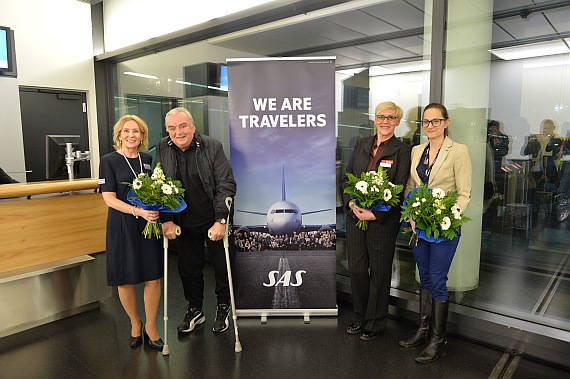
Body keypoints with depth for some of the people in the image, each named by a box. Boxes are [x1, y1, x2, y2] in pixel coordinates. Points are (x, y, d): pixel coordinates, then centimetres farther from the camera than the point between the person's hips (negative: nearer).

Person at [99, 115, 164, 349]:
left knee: (153, 278, 3)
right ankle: (135, 324, 32)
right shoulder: (109, 161, -4)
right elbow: (109, 198, -10)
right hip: (122, 226, -3)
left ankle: (150, 327, 22)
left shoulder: (148, 160, 8)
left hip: (150, 223, 3)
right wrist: (138, 211, -23)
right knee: (125, 280, 9)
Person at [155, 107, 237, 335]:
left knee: (221, 266, 11)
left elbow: (227, 185, -14)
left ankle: (223, 308, 35)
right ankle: (194, 310, 36)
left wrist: (221, 220, -20)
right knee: (188, 268, 14)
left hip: (214, 221, -2)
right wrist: (166, 220, -8)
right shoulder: (162, 150, -4)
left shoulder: (212, 147, -13)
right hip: (184, 223, 3)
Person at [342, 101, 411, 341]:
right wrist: (351, 203, -7)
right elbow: (347, 177, 10)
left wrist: (375, 214, -17)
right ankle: (360, 318, 30)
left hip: (383, 220, -4)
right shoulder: (361, 145, 11)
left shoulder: (402, 150, -3)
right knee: (356, 269, 10)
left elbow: (400, 188, -10)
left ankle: (375, 323, 26)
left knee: (379, 272, 8)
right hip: (355, 216, 4)